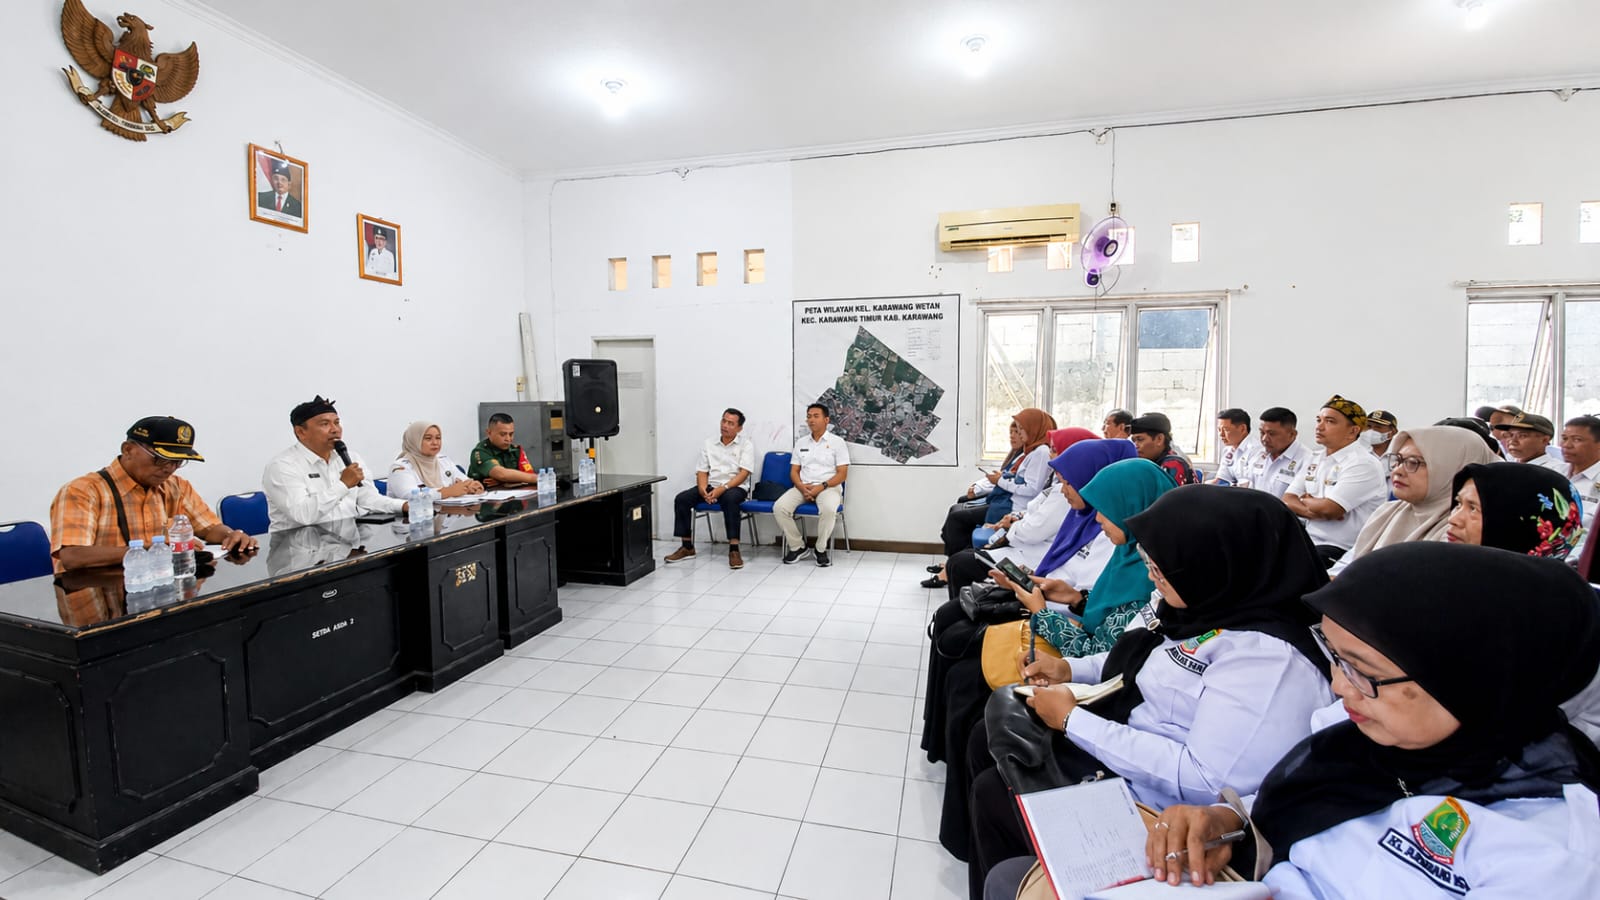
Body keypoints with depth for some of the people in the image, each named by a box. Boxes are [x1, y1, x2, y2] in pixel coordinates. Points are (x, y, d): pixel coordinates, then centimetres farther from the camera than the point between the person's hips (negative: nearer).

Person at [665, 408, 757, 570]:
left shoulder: (746, 445, 0)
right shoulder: (708, 444, 13)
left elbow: (744, 473, -11)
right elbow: (702, 471, 9)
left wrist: (723, 488, -23)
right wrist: (702, 488, -13)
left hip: (735, 487, -4)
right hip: (710, 486, 4)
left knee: (729, 498, -38)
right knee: (681, 498, -17)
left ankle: (734, 549, -34)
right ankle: (687, 547, -7)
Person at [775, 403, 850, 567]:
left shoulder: (837, 442, 2)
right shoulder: (801, 442, 15)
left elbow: (842, 474, -4)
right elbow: (794, 471, 12)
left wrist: (822, 486, -18)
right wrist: (802, 487, -10)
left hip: (829, 487, -4)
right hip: (803, 487, 4)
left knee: (828, 509, -38)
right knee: (779, 507, -23)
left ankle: (821, 549, -13)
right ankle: (798, 547, -5)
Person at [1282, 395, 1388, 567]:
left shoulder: (1363, 464, -11)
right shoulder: (1315, 459, 12)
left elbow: (1328, 509, -21)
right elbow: (1287, 501, 7)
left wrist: (1305, 499, 1)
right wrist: (1315, 511, -13)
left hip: (1340, 551, -7)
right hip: (1308, 540, 7)